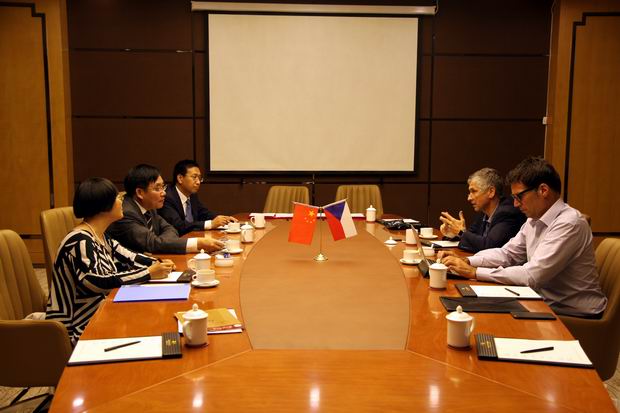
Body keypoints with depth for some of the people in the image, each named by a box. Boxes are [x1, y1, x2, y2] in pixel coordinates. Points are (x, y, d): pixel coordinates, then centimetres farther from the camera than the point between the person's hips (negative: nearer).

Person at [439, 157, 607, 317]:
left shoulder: (569, 224, -21)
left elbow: (531, 275, -26)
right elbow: (507, 253, 13)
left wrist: (474, 272, -23)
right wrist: (466, 261, -3)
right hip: (547, 304, 7)